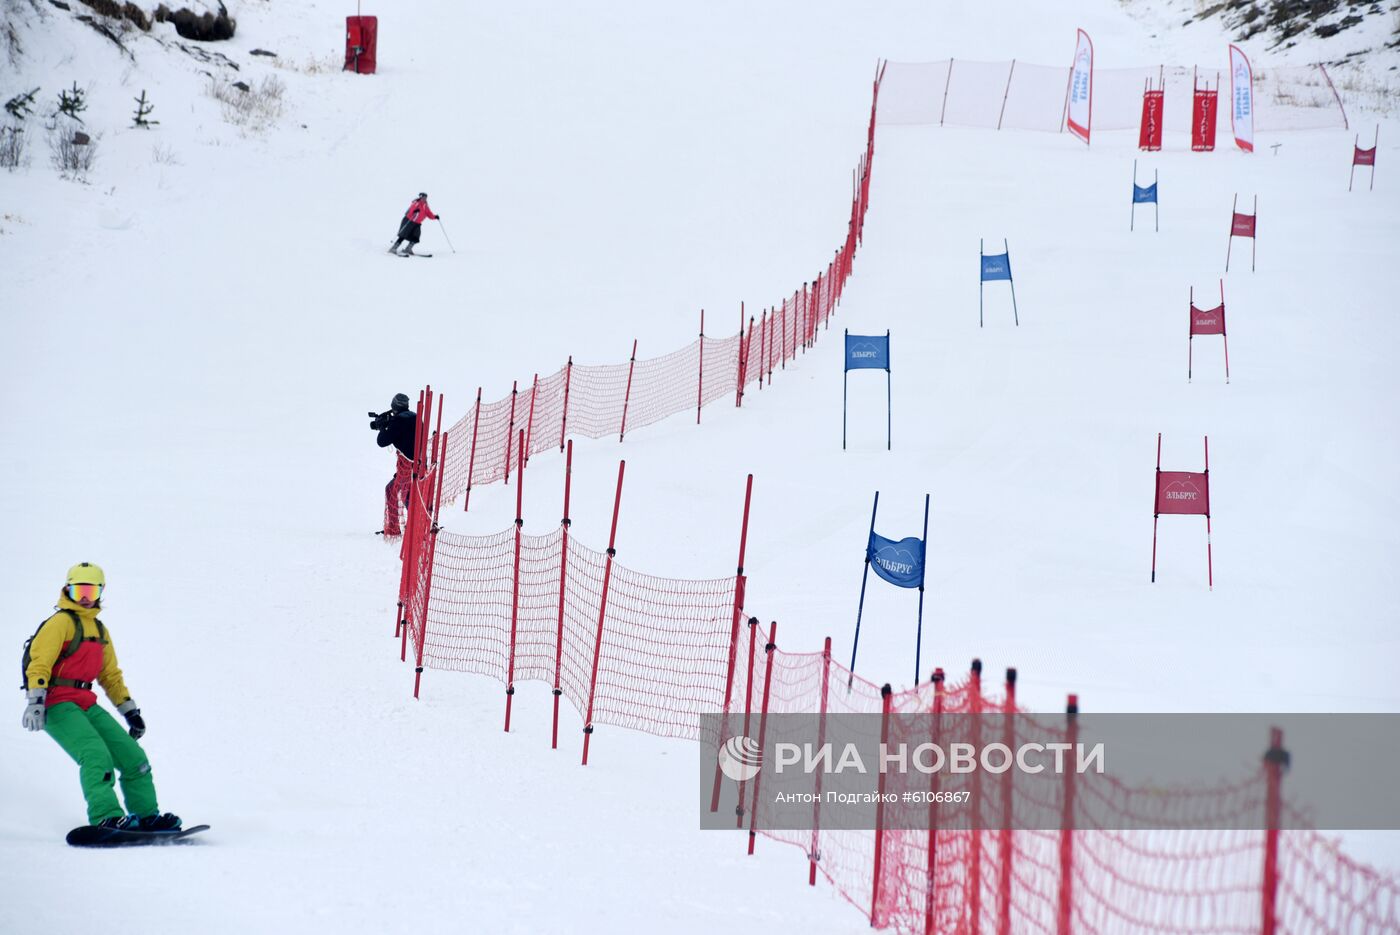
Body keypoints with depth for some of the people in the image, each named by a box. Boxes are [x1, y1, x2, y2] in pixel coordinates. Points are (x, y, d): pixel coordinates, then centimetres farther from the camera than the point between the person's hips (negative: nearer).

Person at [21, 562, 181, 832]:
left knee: (133, 756, 4)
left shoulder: (100, 630, 21)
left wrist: (130, 710, 23)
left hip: (87, 706, 8)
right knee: (96, 754, -27)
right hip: (58, 705, -8)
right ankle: (106, 818, -36)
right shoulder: (61, 622, -4)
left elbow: (111, 675, 27)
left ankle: (147, 815, 13)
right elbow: (39, 662, -14)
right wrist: (35, 702, -26)